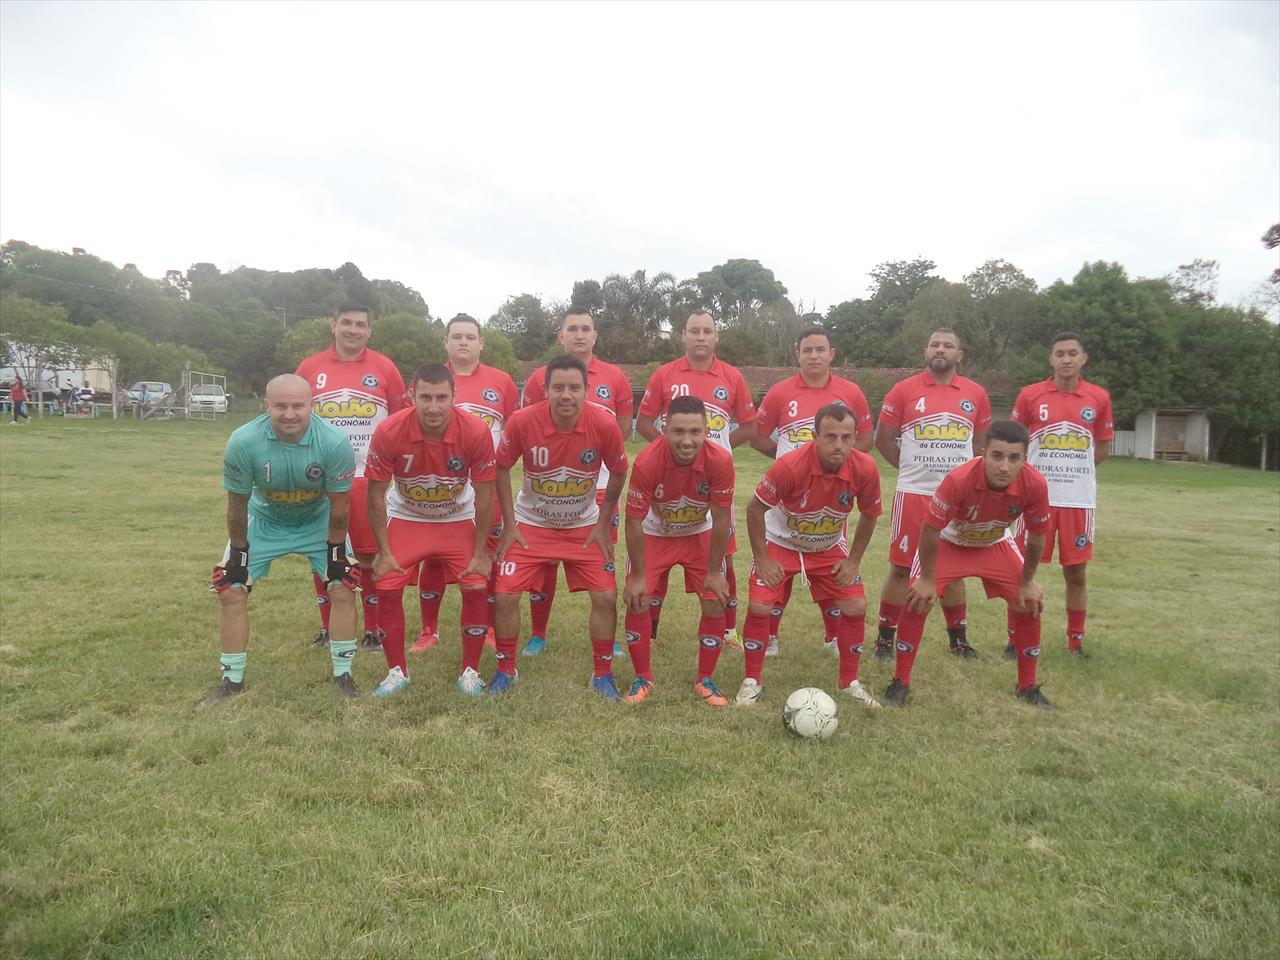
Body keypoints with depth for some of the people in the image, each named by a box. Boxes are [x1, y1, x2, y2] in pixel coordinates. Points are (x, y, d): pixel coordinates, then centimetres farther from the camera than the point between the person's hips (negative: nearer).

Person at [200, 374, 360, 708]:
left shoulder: (335, 443, -31)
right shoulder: (243, 442, -29)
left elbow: (338, 507, -18)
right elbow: (237, 504, -15)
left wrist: (335, 552, -10)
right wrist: (238, 552, -6)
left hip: (318, 520, 0)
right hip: (263, 520, 1)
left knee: (343, 589, -8)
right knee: (230, 591, -3)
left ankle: (343, 674, 9)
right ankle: (232, 680, 15)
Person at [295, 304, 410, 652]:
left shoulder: (384, 368, 1)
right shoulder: (310, 368, 4)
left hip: (370, 477, -2)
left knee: (370, 557, 2)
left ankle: (374, 630, 15)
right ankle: (327, 628, 24)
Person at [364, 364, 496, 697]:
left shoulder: (476, 432, -27)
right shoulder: (389, 432, -26)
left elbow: (484, 495, -15)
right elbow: (376, 495, -14)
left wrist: (480, 553, -12)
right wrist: (384, 551, -11)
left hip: (458, 520, 0)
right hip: (406, 518, 0)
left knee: (477, 588, -10)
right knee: (387, 588, -9)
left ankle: (470, 671, 10)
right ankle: (397, 671, 12)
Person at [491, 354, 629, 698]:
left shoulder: (604, 425, -21)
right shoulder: (522, 421, -22)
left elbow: (618, 472, -3)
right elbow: (501, 466, -5)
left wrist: (603, 524, -2)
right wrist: (509, 524, -6)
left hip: (584, 526, 1)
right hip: (530, 525, 0)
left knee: (606, 597, -6)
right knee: (505, 595, -6)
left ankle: (603, 674, 16)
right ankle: (506, 669, 19)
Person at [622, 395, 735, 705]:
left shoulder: (720, 461, -31)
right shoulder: (647, 462, -33)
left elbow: (720, 519, -18)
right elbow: (635, 522, -22)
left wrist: (714, 571, -12)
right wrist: (638, 576, -17)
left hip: (700, 534, 1)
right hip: (654, 534, -1)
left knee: (716, 603, -5)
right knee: (636, 600, -8)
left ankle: (705, 680, 16)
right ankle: (643, 678, 14)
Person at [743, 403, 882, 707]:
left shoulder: (865, 469, -24)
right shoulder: (790, 465, -33)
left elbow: (869, 515, -3)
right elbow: (755, 508, -20)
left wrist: (853, 560, -4)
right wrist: (762, 560, -18)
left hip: (831, 548, 3)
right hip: (780, 543, -3)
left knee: (856, 608, -3)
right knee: (759, 608, -12)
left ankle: (849, 682, 18)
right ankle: (751, 682, 9)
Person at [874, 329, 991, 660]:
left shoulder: (975, 394, 6)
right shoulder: (904, 390, -1)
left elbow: (980, 442, 17)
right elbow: (883, 440, 3)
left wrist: (960, 470, 6)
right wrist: (912, 467, 1)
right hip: (913, 493, -2)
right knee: (901, 566, 1)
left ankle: (958, 638, 26)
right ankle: (885, 638, 11)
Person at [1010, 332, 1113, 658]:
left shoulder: (1099, 398, 3)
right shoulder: (1030, 395, -1)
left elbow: (1103, 448, 12)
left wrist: (1072, 466, 3)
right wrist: (1044, 467, 0)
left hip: (1080, 499, 1)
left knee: (1076, 572, 7)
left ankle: (1076, 641, 20)